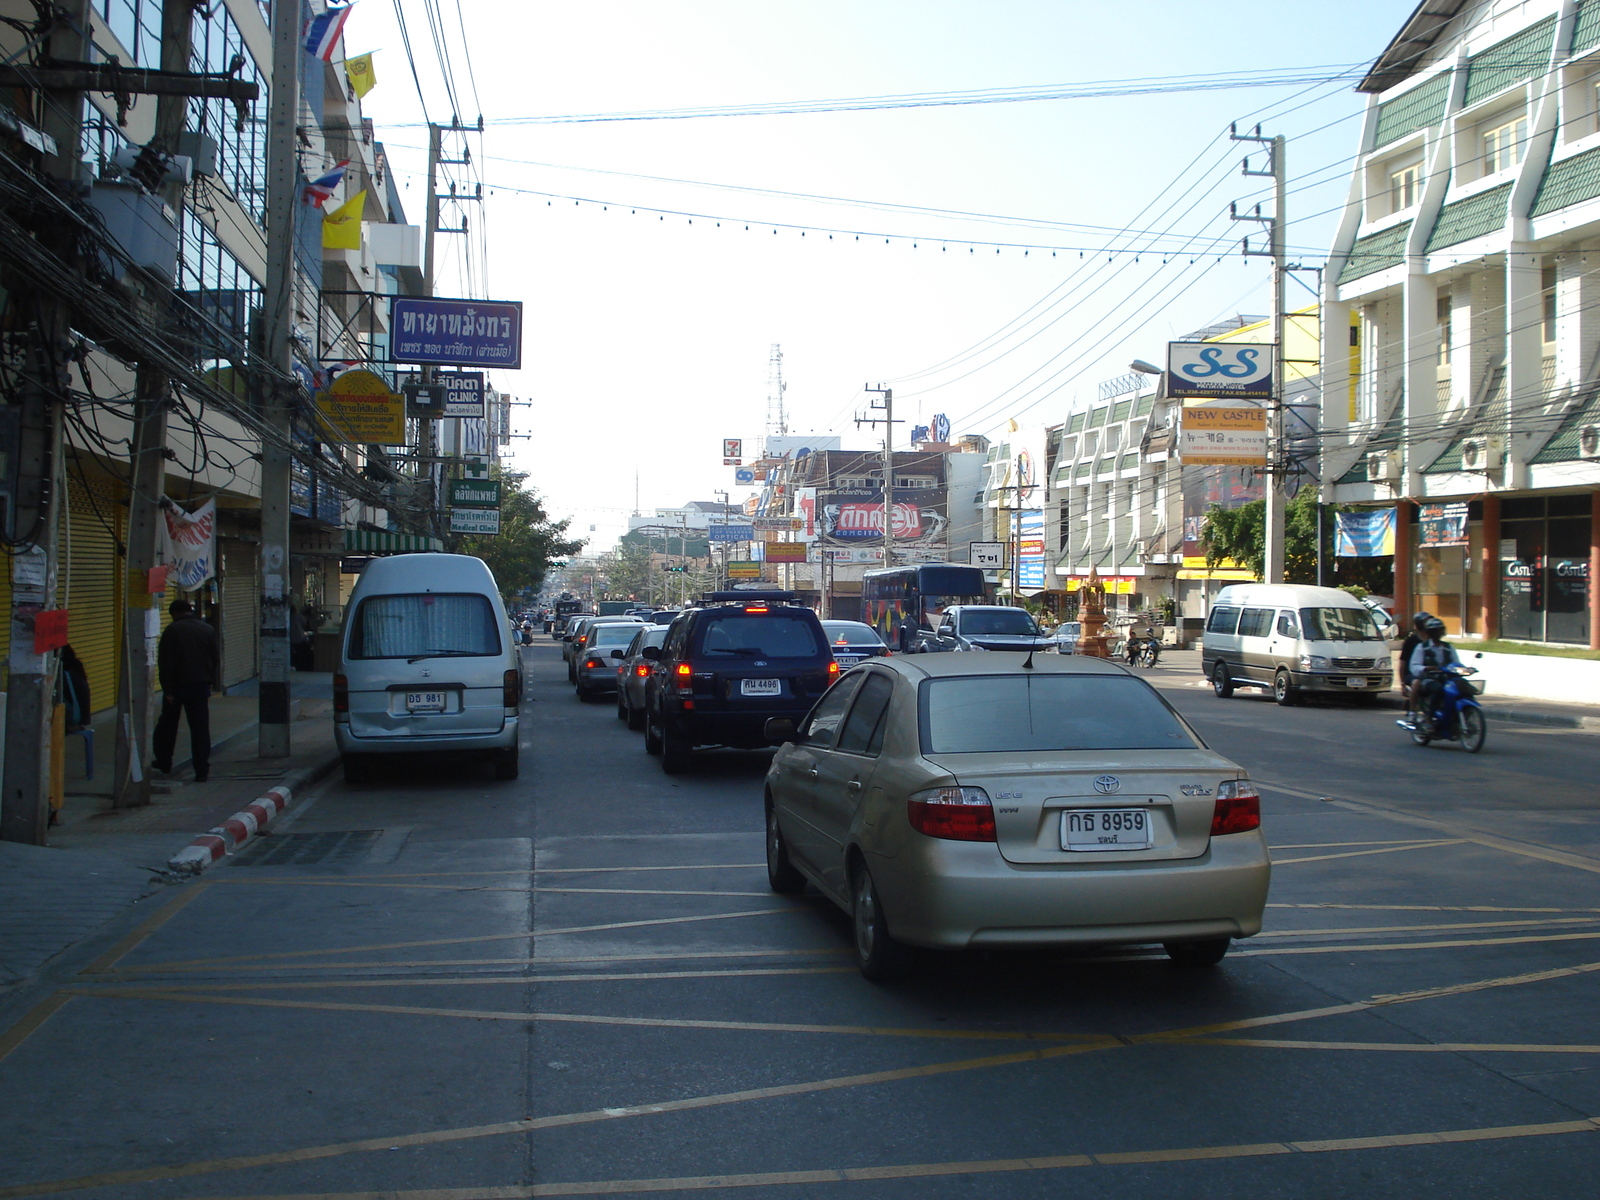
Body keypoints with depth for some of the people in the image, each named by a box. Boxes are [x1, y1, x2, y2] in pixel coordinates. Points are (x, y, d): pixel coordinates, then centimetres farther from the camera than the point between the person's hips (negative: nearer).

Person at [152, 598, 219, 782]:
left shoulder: (172, 630, -8)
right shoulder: (208, 630, 4)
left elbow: (164, 663, -12)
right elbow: (214, 660, 11)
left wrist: (167, 689, -9)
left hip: (177, 685, -2)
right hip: (201, 686, 2)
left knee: (167, 725, 17)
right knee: (200, 728, 1)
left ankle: (164, 762, 26)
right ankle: (202, 771, -4)